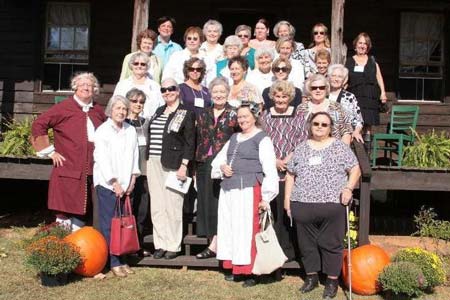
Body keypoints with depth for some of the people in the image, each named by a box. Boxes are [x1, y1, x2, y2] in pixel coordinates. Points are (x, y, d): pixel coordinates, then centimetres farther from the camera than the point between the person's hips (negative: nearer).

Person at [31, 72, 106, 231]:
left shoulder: (98, 111, 13)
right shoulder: (64, 108, -3)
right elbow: (38, 124, -5)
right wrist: (50, 151, -6)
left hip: (93, 172, 5)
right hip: (69, 171, -5)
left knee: (83, 213, 10)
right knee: (67, 212, -3)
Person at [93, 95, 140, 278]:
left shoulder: (131, 130, 12)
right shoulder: (102, 131, -4)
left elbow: (134, 156, 13)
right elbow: (102, 159, -8)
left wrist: (133, 179, 4)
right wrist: (115, 183, -10)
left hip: (126, 185, 5)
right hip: (107, 184, -5)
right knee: (109, 224, -5)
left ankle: (121, 260, 14)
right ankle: (113, 262, 1)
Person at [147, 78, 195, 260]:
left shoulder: (186, 114, -1)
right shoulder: (158, 112, 17)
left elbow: (190, 142, -6)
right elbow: (150, 137, 18)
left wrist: (184, 166, -14)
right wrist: (148, 162, 12)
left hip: (173, 166, -6)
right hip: (154, 164, 6)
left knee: (172, 206, -4)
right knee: (157, 207, 5)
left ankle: (173, 246, 7)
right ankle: (160, 244, 13)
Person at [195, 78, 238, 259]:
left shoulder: (234, 115, 0)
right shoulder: (203, 115, 14)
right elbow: (198, 140, 15)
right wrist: (196, 166, 11)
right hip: (205, 164, 5)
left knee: (220, 201, -8)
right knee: (206, 200, 5)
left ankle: (214, 244, -6)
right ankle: (213, 242, 12)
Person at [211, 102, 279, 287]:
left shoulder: (262, 139, -3)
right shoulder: (234, 138, 18)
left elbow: (269, 170, -10)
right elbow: (218, 159, 25)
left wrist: (265, 197, -14)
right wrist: (222, 167, 1)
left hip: (248, 190, -7)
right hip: (227, 190, 7)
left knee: (247, 229, -6)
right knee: (229, 228, 9)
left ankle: (250, 272, 2)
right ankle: (233, 267, 20)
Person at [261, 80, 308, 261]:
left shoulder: (299, 116, 7)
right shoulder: (265, 116, 12)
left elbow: (303, 142, 0)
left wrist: (287, 160, -12)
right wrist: (274, 161, -7)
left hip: (292, 171, -2)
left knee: (287, 210, -3)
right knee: (274, 210, 2)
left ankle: (287, 249, 7)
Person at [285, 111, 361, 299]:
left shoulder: (340, 147, 4)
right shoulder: (301, 149, 12)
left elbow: (355, 170, 2)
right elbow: (290, 175, 15)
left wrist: (349, 188, -13)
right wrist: (287, 198, 8)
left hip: (332, 205, -3)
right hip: (303, 205, 3)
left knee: (331, 243, 2)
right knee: (307, 243, 11)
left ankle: (332, 281, 15)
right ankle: (311, 277, 27)